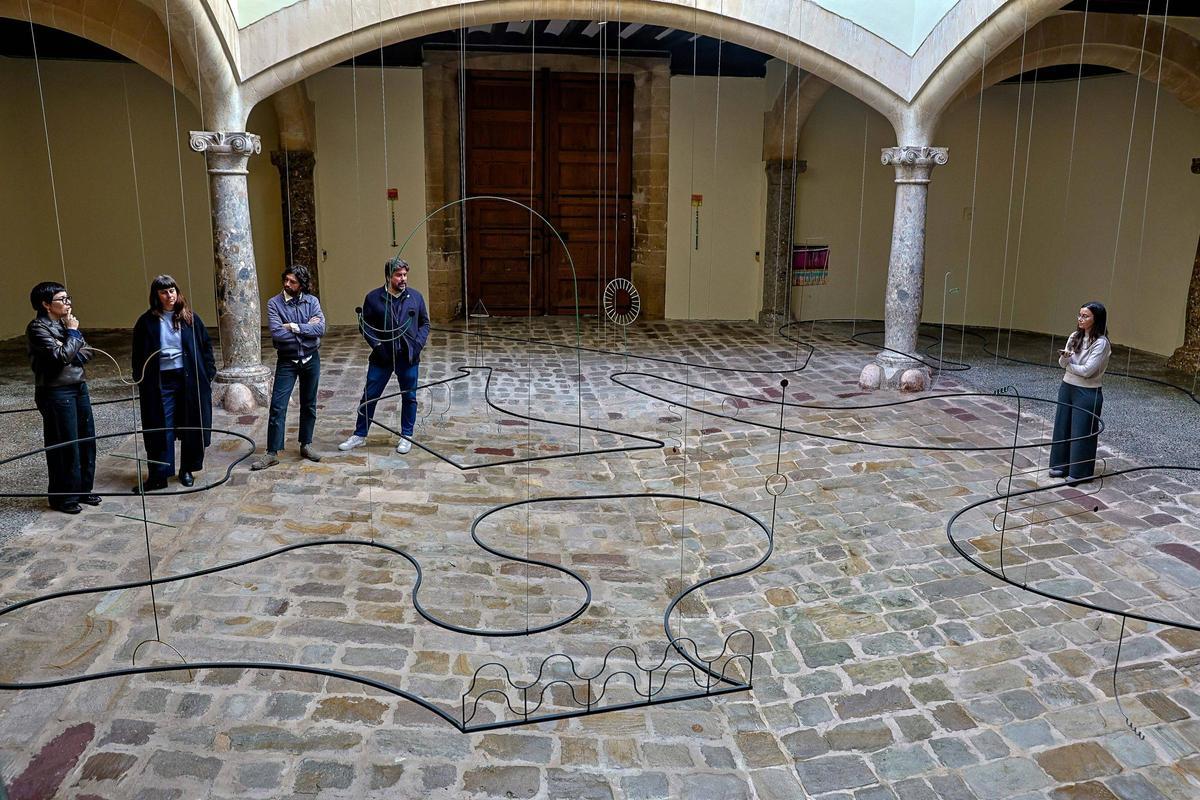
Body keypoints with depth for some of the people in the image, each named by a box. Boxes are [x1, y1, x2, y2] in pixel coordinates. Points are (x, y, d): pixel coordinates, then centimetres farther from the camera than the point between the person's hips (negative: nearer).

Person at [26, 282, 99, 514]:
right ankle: (62, 497, 13)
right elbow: (61, 356, -21)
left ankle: (83, 489, 26)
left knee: (87, 440, 12)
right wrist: (72, 333, -11)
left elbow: (86, 352, 9)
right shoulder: (38, 328, -12)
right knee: (64, 445, 0)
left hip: (79, 387, 8)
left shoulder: (65, 322, 11)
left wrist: (71, 355, -11)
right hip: (57, 392, -7)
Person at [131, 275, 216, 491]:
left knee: (191, 426, 8)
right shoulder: (147, 321, 0)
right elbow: (138, 355, 3)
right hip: (160, 382, -1)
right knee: (160, 428, 2)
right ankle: (159, 475, 8)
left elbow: (206, 345, 7)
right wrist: (141, 381, -2)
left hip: (189, 379, 1)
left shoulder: (190, 318, 2)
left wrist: (208, 373, 1)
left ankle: (187, 470, 24)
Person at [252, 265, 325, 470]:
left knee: (309, 405, 13)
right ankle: (272, 453, 1)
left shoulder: (312, 301, -2)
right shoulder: (274, 303, -8)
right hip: (286, 361, -2)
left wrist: (294, 327, -21)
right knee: (278, 407, -5)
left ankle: (306, 445, 28)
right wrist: (307, 328, -14)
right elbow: (277, 334, -20)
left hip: (311, 359, 2)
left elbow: (320, 328, -16)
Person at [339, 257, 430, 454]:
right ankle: (359, 435, 19)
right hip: (382, 356, -1)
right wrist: (376, 345, -10)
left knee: (409, 397, 8)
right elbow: (364, 325, 2)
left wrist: (418, 343, -5)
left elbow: (425, 323, 9)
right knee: (369, 396, 5)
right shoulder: (373, 297, -3)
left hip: (408, 357, 1)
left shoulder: (415, 296, 2)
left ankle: (406, 437, 23)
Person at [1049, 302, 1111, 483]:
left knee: (1081, 432, 3)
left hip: (1087, 393, -7)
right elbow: (1062, 364, 2)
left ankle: (1079, 473, 15)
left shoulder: (1101, 343, -15)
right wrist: (1065, 357, -20)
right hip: (1067, 387, 7)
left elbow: (1087, 370, -20)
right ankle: (1060, 465, 26)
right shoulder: (1075, 337, 5)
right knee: (1062, 427, 13)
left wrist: (1068, 364, -6)